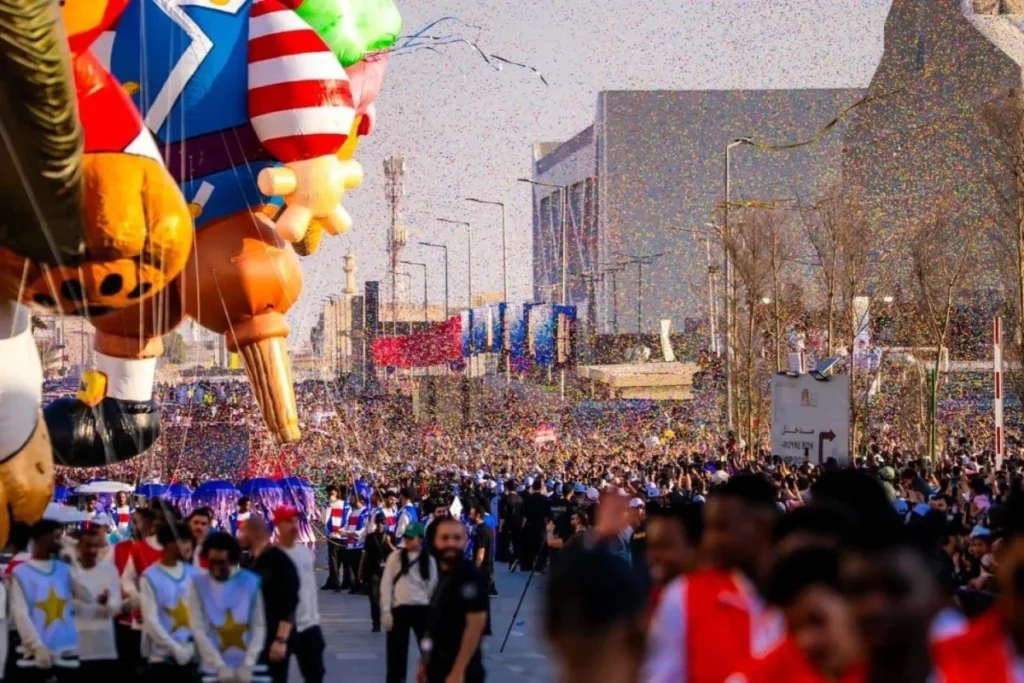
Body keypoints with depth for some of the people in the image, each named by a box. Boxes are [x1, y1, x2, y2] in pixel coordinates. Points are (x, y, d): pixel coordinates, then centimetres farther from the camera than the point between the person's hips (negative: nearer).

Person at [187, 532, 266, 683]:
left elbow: (259, 626, 1)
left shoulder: (250, 582, 1)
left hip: (246, 670, 1)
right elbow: (198, 629, -5)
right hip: (213, 670, -1)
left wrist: (248, 664, -10)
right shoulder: (198, 584, -2)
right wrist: (219, 666, -13)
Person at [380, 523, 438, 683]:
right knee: (397, 652, 5)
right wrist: (385, 611, -7)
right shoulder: (395, 557, 1)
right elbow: (386, 585, 0)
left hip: (421, 609, 1)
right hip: (399, 609, -1)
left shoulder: (429, 560, 6)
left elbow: (433, 586, 9)